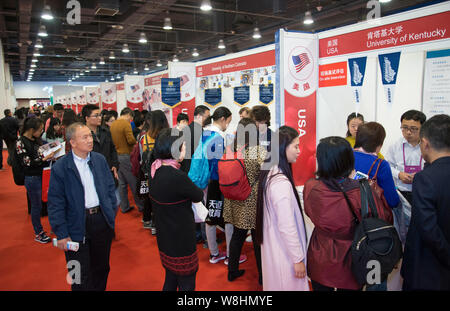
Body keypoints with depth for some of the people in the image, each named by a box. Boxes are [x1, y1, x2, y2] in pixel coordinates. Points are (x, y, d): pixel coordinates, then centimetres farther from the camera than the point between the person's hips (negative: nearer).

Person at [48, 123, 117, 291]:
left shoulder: (100, 160, 2)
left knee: (102, 266, 21)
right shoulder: (60, 168, -11)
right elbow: (56, 203, -9)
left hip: (102, 220, 4)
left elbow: (110, 187, 10)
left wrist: (112, 212, 4)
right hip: (77, 226, -4)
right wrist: (61, 234, -11)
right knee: (81, 277, 9)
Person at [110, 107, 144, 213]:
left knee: (122, 183, 12)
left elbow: (111, 140, 14)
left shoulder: (112, 124, 10)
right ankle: (141, 205, 10)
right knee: (134, 182, 1)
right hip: (126, 156, -7)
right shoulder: (126, 124, -13)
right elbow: (131, 140, -20)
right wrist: (136, 141, -1)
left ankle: (124, 207, 18)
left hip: (116, 156, 7)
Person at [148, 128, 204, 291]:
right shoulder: (177, 176, -29)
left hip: (164, 236, 8)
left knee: (170, 280, 25)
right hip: (181, 239, -8)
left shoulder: (155, 170, -2)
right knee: (186, 284, 10)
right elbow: (198, 196, -14)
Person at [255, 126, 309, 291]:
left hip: (271, 245, 9)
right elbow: (287, 226, -24)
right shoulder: (281, 182, -27)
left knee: (275, 284, 23)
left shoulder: (269, 172, 2)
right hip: (284, 253, -9)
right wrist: (298, 259, -15)